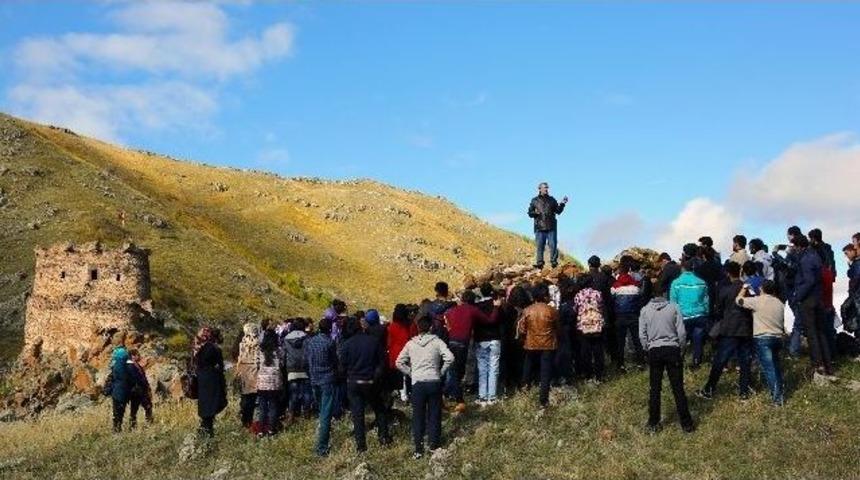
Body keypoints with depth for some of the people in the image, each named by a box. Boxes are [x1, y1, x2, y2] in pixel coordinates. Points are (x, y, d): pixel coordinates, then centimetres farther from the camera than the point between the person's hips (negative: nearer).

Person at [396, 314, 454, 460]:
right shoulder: (437, 341, -4)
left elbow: (399, 363, 3)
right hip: (434, 382, -1)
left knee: (418, 416, 8)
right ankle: (434, 444, 19)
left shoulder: (411, 343, 2)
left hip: (417, 383, 1)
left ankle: (418, 449, 9)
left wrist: (410, 373, 12)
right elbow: (450, 358, -14)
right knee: (434, 415, 11)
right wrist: (441, 371, 0)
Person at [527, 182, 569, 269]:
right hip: (540, 227, -1)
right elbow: (530, 213, 9)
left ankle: (554, 262, 3)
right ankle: (539, 263, 3)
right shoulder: (535, 201, 9)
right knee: (539, 246, -1)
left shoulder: (552, 200, 13)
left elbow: (558, 211, 11)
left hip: (551, 227, 1)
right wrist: (535, 213, -12)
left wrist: (562, 204, -4)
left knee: (553, 245, -3)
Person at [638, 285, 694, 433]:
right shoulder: (674, 308, -4)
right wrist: (681, 347, 10)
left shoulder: (645, 310, 0)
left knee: (655, 389, 9)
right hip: (672, 349, -1)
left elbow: (642, 335, 0)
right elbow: (682, 332, -5)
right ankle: (686, 424, 8)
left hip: (654, 351, 1)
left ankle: (653, 423, 14)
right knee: (678, 388, 4)